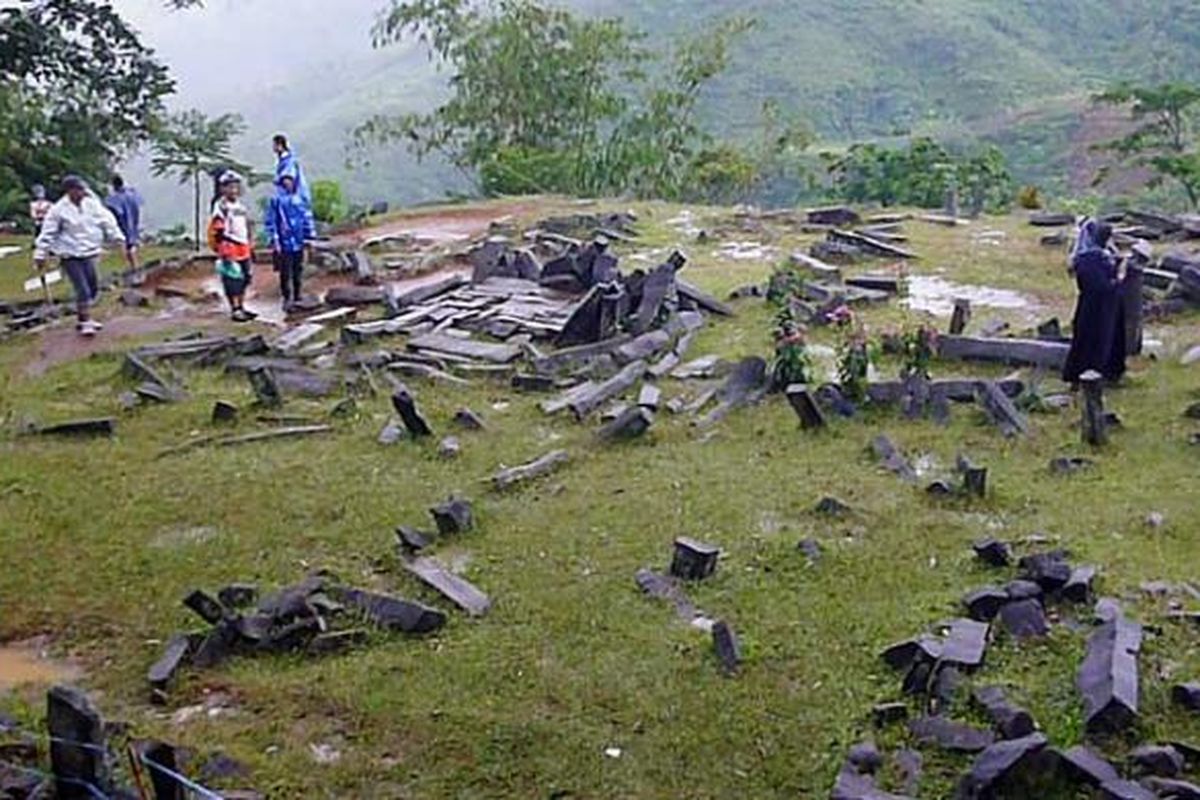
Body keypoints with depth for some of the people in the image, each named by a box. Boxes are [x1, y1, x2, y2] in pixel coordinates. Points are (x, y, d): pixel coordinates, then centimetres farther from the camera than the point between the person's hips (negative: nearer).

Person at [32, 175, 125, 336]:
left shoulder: (92, 204, 0)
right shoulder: (58, 210, -11)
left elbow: (107, 221, 6)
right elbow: (47, 234, -7)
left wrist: (119, 238, 1)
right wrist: (41, 255, -6)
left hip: (88, 253, 6)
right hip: (70, 256, -6)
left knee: (93, 288, 11)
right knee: (83, 289, -11)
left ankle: (82, 318, 27)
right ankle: (85, 322, -2)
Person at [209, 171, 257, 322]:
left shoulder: (241, 206, 16)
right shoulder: (221, 207, -10)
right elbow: (218, 233, -14)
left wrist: (250, 248, 21)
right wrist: (224, 253, -18)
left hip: (244, 250, 8)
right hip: (230, 250, -8)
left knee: (244, 279, 13)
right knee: (232, 281, -5)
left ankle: (241, 307, 23)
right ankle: (235, 310, 1)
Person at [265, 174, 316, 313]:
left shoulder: (299, 200, 7)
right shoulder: (275, 201, -4)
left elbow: (308, 218, 14)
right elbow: (271, 222, -5)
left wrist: (310, 237, 11)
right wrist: (274, 241, -9)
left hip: (299, 243, 4)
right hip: (284, 244, -4)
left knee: (298, 272, 11)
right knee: (285, 273, -3)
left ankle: (297, 297, 22)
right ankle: (287, 299, 6)